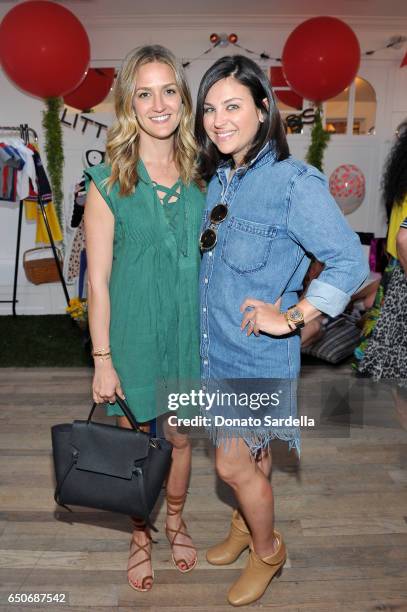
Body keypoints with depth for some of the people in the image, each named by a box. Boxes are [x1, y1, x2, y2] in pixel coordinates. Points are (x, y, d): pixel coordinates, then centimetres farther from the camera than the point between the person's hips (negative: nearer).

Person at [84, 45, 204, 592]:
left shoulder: (200, 176, 0)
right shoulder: (107, 182, -12)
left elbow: (210, 257, 7)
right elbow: (97, 279, -10)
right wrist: (102, 359, -10)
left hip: (188, 330, 3)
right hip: (133, 332, -3)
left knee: (178, 436, 20)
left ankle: (175, 522, 47)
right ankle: (141, 537, 41)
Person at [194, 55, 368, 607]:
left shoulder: (294, 182, -19)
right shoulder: (217, 178, 5)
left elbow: (350, 262, -23)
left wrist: (290, 319, -20)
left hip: (258, 353, -6)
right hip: (216, 345, 6)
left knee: (233, 464, 5)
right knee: (249, 454, 23)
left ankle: (267, 549, 34)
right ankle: (245, 525, 47)